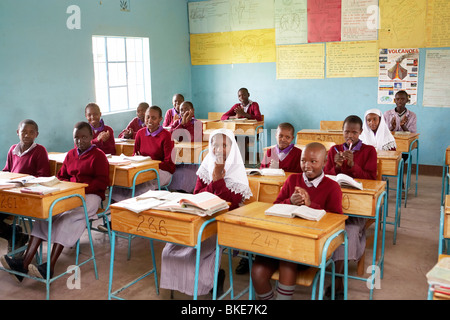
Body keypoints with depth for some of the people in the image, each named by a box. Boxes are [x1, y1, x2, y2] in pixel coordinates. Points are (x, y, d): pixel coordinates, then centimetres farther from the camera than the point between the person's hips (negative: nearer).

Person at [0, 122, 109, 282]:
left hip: (90, 195, -5)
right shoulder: (70, 154, 21)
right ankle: (25, 263, -33)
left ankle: (50, 267, -36)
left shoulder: (98, 155, 1)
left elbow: (102, 182, -7)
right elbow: (61, 177, 25)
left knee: (68, 217, -33)